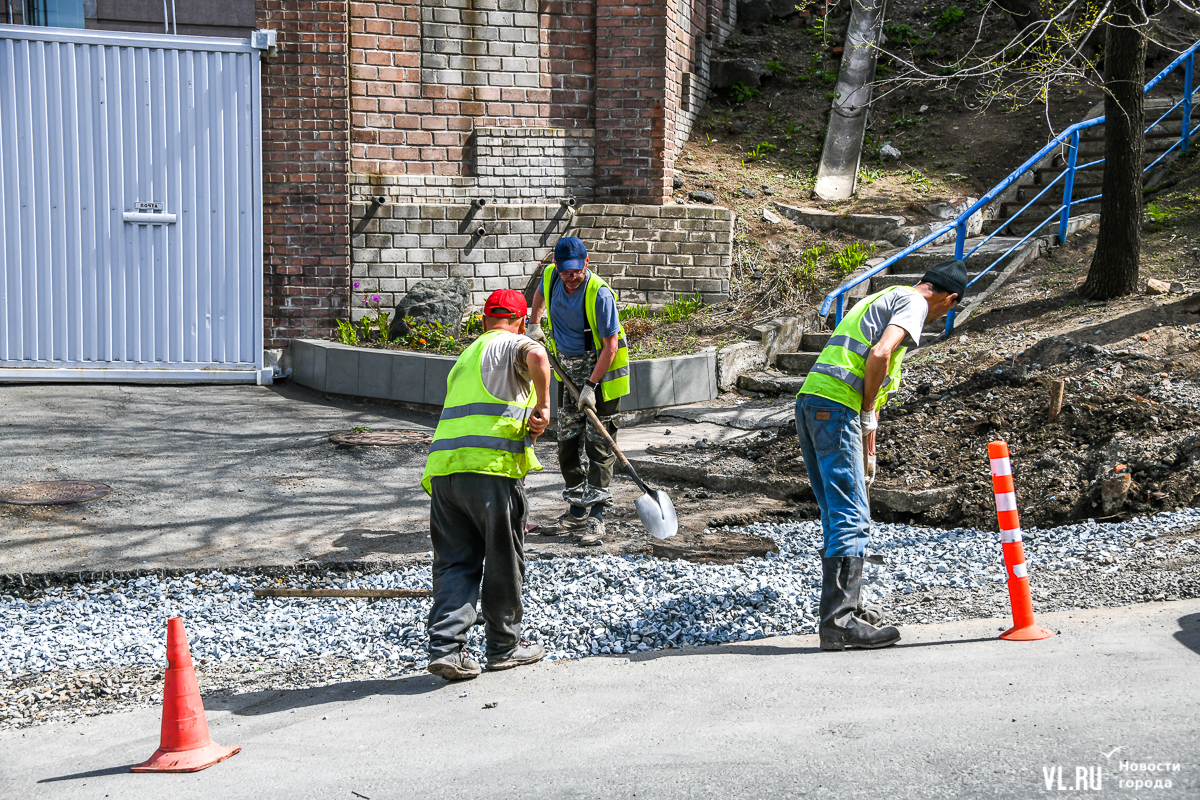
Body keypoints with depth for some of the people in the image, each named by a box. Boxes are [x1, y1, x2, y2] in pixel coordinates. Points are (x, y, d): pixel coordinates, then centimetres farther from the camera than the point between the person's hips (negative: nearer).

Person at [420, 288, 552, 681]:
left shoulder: (465, 358, 30)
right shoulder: (512, 343, 5)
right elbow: (537, 357, -19)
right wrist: (542, 406, -11)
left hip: (442, 467, 7)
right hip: (491, 464, -6)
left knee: (455, 562, 9)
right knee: (503, 562, 8)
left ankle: (445, 647, -3)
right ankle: (503, 646, 19)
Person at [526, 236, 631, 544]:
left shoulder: (600, 294, -25)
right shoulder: (550, 277, -6)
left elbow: (610, 346, -23)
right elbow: (540, 294, 22)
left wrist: (591, 385, -25)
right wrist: (534, 325, 15)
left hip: (600, 368, -7)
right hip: (568, 368, 7)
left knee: (599, 442, -9)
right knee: (568, 440, 8)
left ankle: (595, 517, -8)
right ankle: (576, 512, 18)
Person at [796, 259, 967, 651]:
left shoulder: (882, 298, 31)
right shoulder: (915, 303, 2)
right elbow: (880, 354, -17)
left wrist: (867, 454, 30)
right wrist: (868, 415, -4)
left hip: (809, 400, 9)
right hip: (836, 408, -9)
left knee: (838, 515, 15)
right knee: (851, 518, -10)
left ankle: (847, 608, 21)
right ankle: (839, 622, -13)